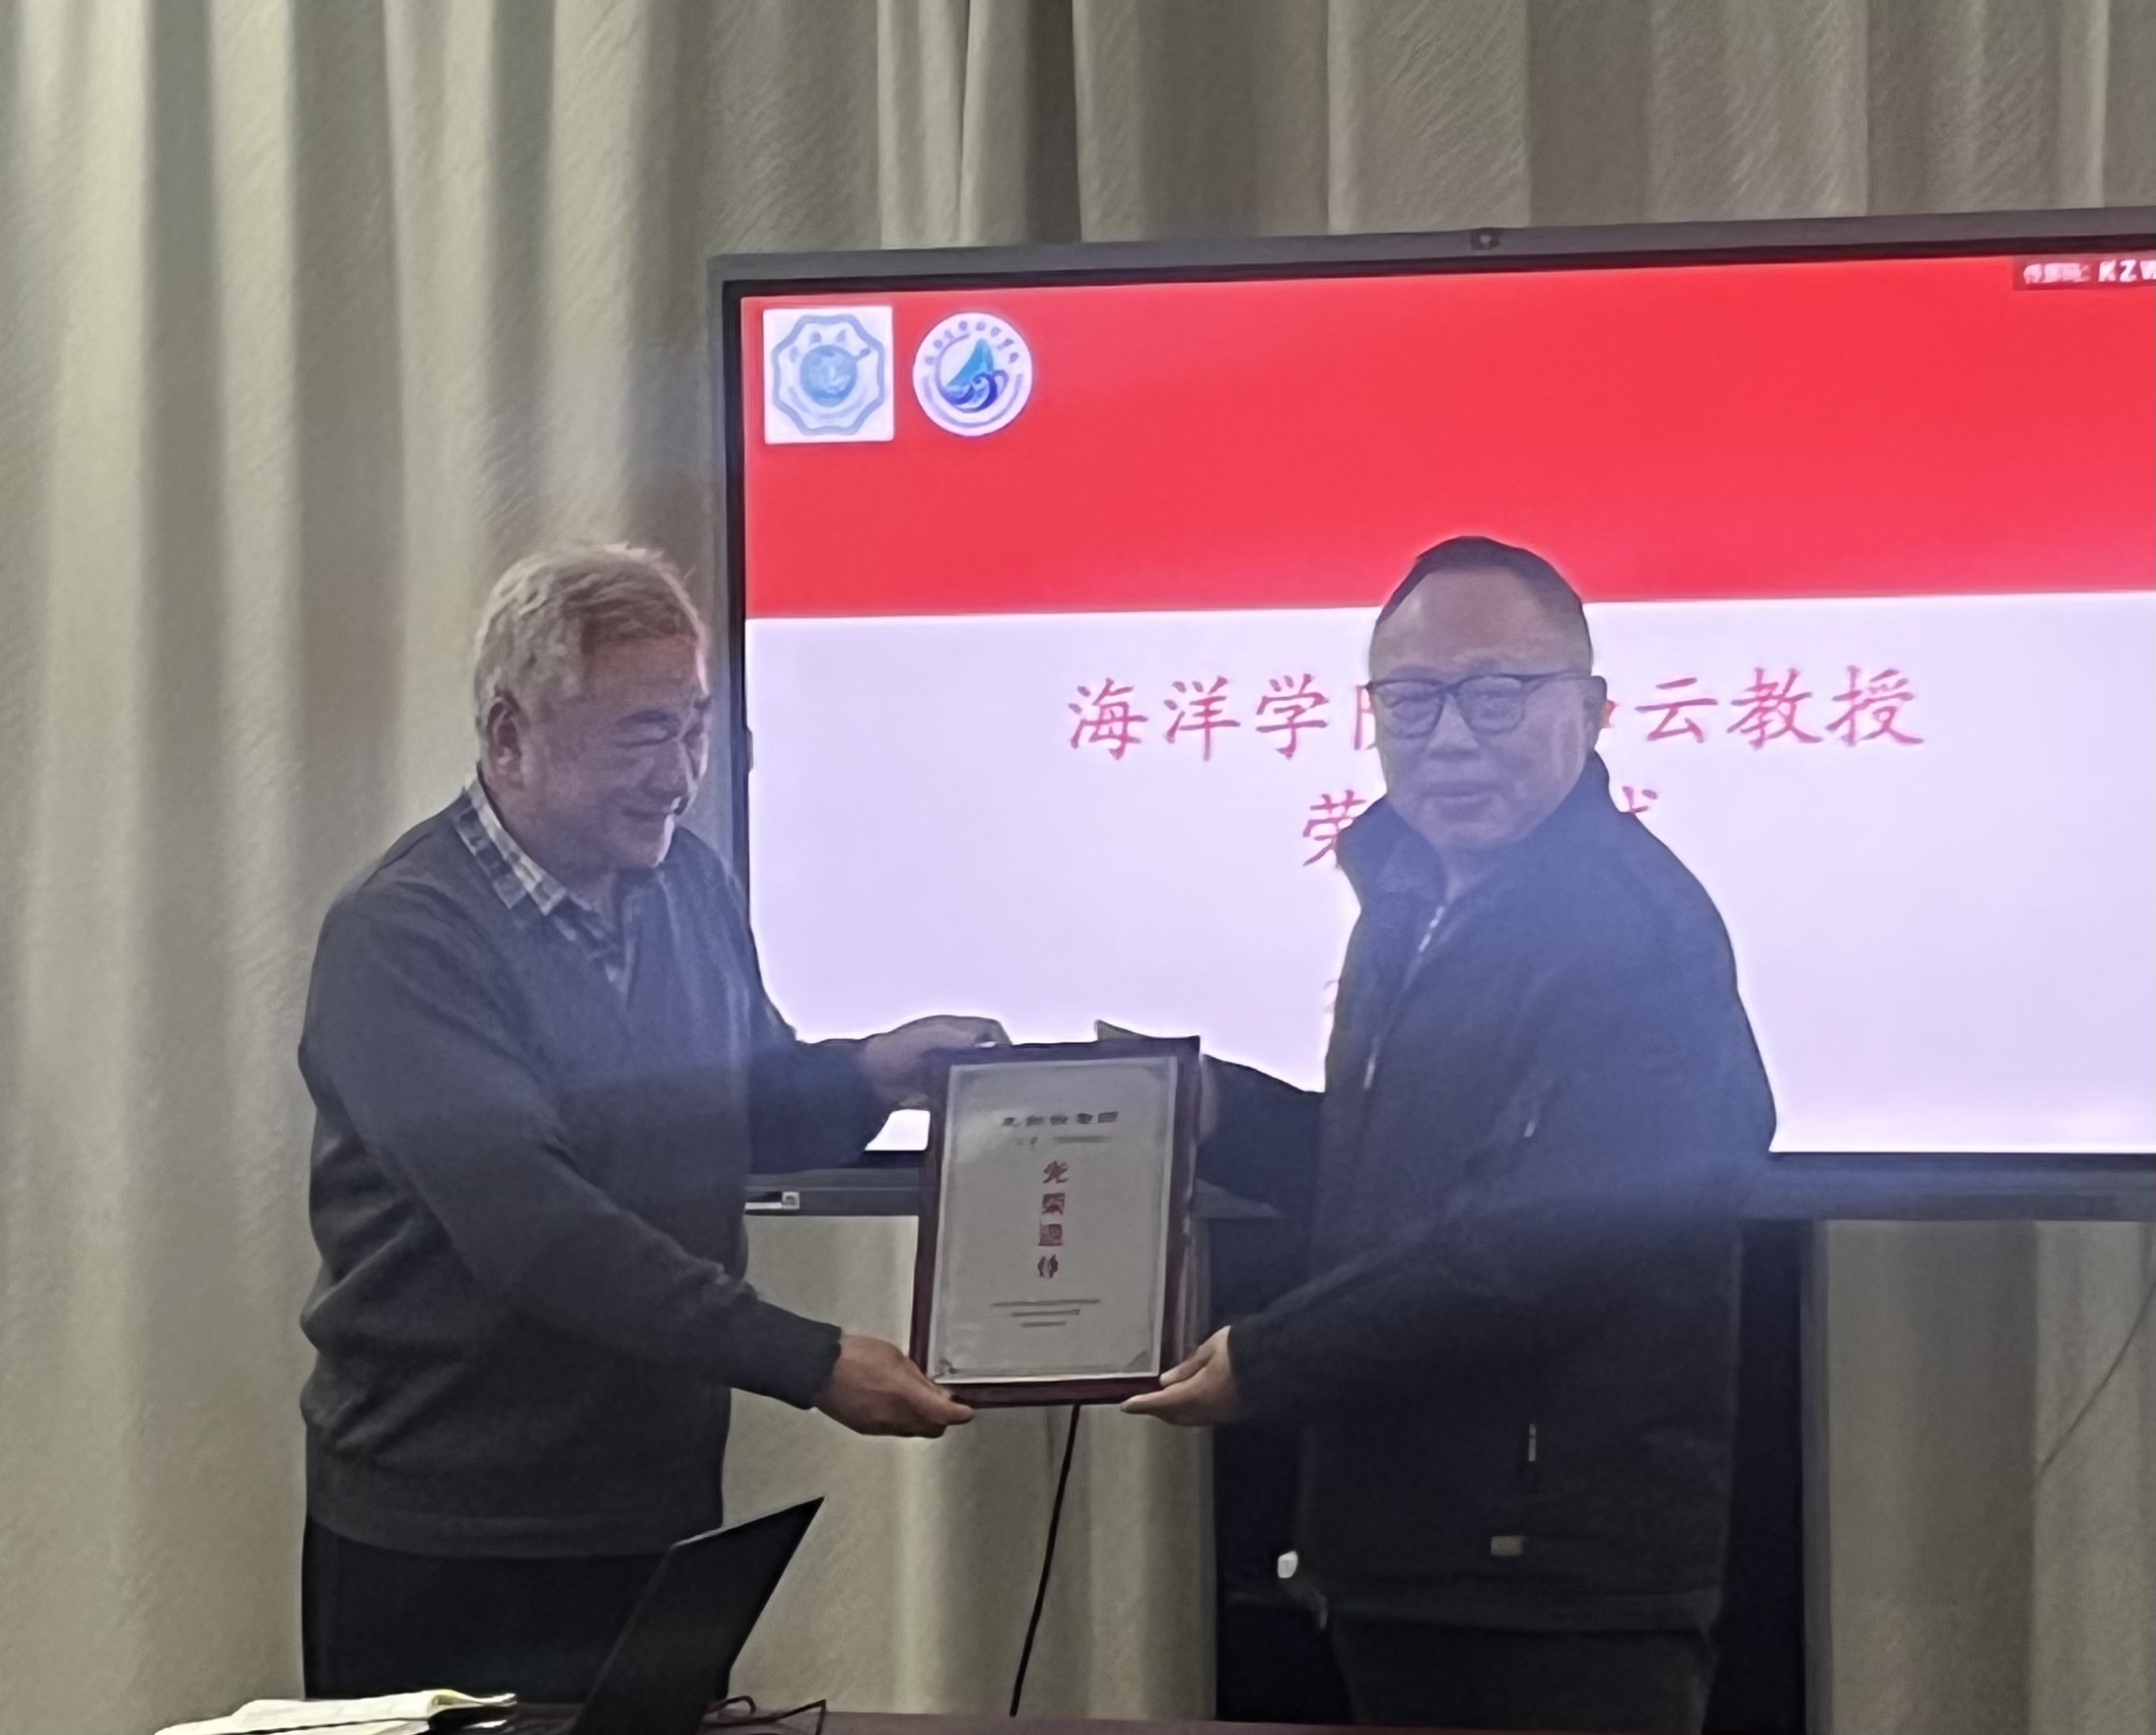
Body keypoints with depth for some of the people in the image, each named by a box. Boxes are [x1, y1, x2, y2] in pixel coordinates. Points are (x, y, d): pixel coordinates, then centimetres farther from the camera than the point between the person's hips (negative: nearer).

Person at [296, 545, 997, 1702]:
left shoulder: (689, 884, 6)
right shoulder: (402, 938, -18)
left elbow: (753, 1109, 19)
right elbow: (528, 1223, -27)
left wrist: (869, 1073, -5)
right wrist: (810, 1362, -31)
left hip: (661, 1508, 6)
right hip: (447, 1545, -6)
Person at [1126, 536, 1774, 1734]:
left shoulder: (1635, 927, -17)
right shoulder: (1411, 903, 14)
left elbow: (1542, 1243, -24)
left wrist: (1267, 1364, -17)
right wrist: (1214, 1105, 6)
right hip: (1397, 1552, 9)